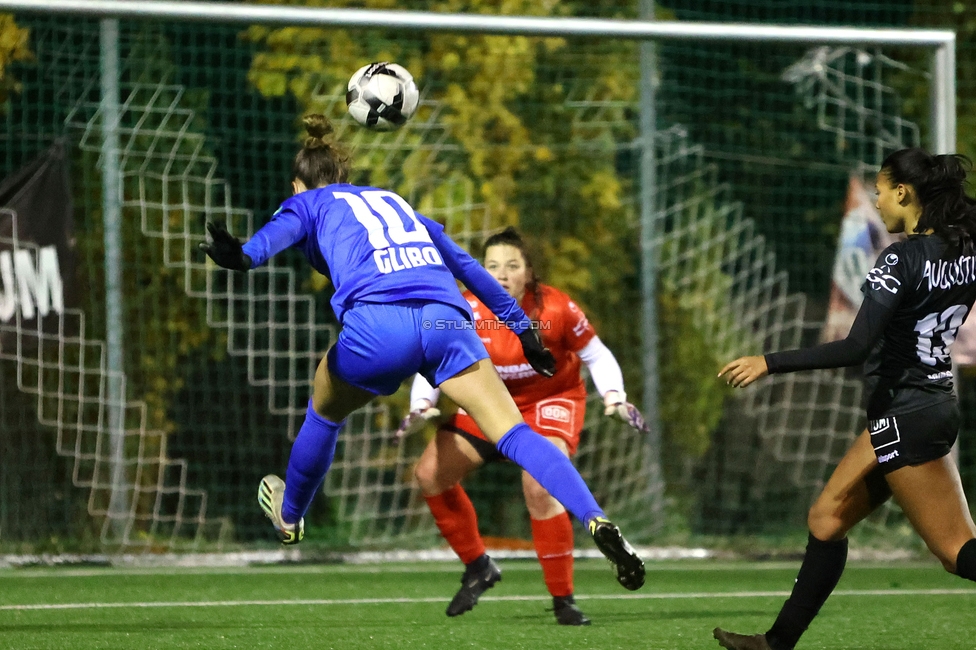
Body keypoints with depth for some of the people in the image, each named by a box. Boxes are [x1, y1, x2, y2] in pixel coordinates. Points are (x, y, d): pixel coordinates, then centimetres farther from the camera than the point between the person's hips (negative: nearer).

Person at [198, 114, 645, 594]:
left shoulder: (309, 203, 23)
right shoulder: (395, 201, 36)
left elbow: (278, 232, -2)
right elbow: (467, 266, 38)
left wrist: (242, 256, -23)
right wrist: (521, 327, 43)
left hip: (377, 324, -3)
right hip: (445, 318, 3)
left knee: (323, 414, 28)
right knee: (514, 434, -6)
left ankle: (289, 517, 47)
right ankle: (595, 520, -26)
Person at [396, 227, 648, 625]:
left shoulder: (555, 309, -23)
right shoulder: (467, 311, -18)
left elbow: (596, 355, -9)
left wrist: (614, 397, -24)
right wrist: (421, 407, -31)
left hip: (551, 400, -4)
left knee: (540, 490, -27)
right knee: (430, 473, -4)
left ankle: (563, 600, -15)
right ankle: (478, 568, 17)